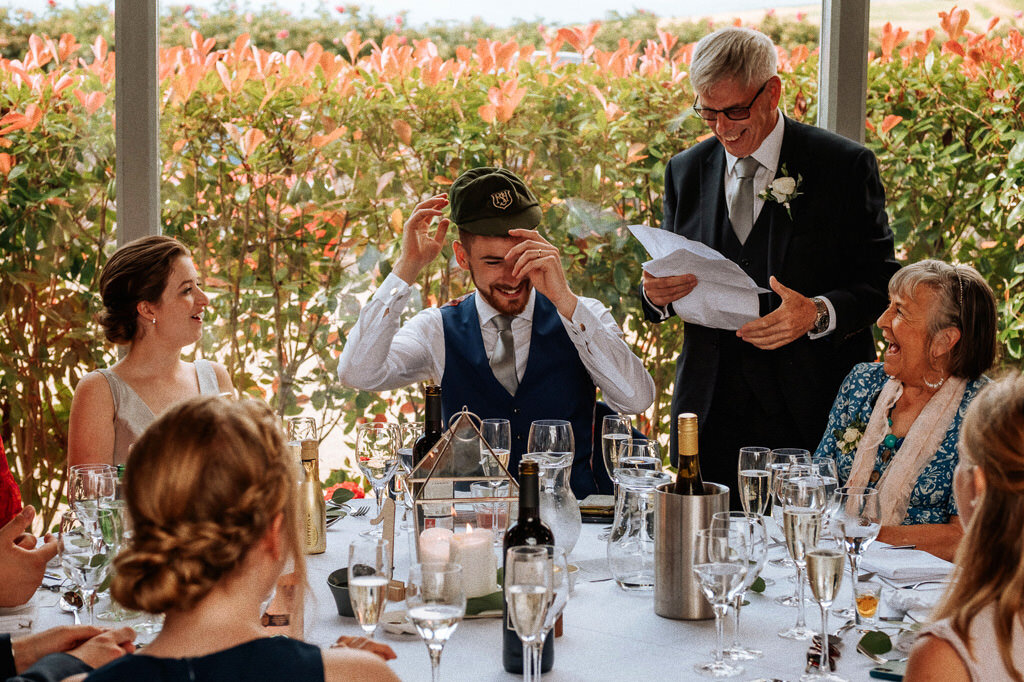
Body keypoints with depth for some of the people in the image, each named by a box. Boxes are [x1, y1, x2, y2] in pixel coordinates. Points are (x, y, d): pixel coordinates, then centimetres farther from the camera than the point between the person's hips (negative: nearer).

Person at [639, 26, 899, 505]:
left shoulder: (845, 166, -1)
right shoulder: (685, 172, 12)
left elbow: (882, 282, -3)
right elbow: (668, 283, 16)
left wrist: (818, 312, -21)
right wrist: (655, 293, -8)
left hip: (811, 414, -3)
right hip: (710, 416, 3)